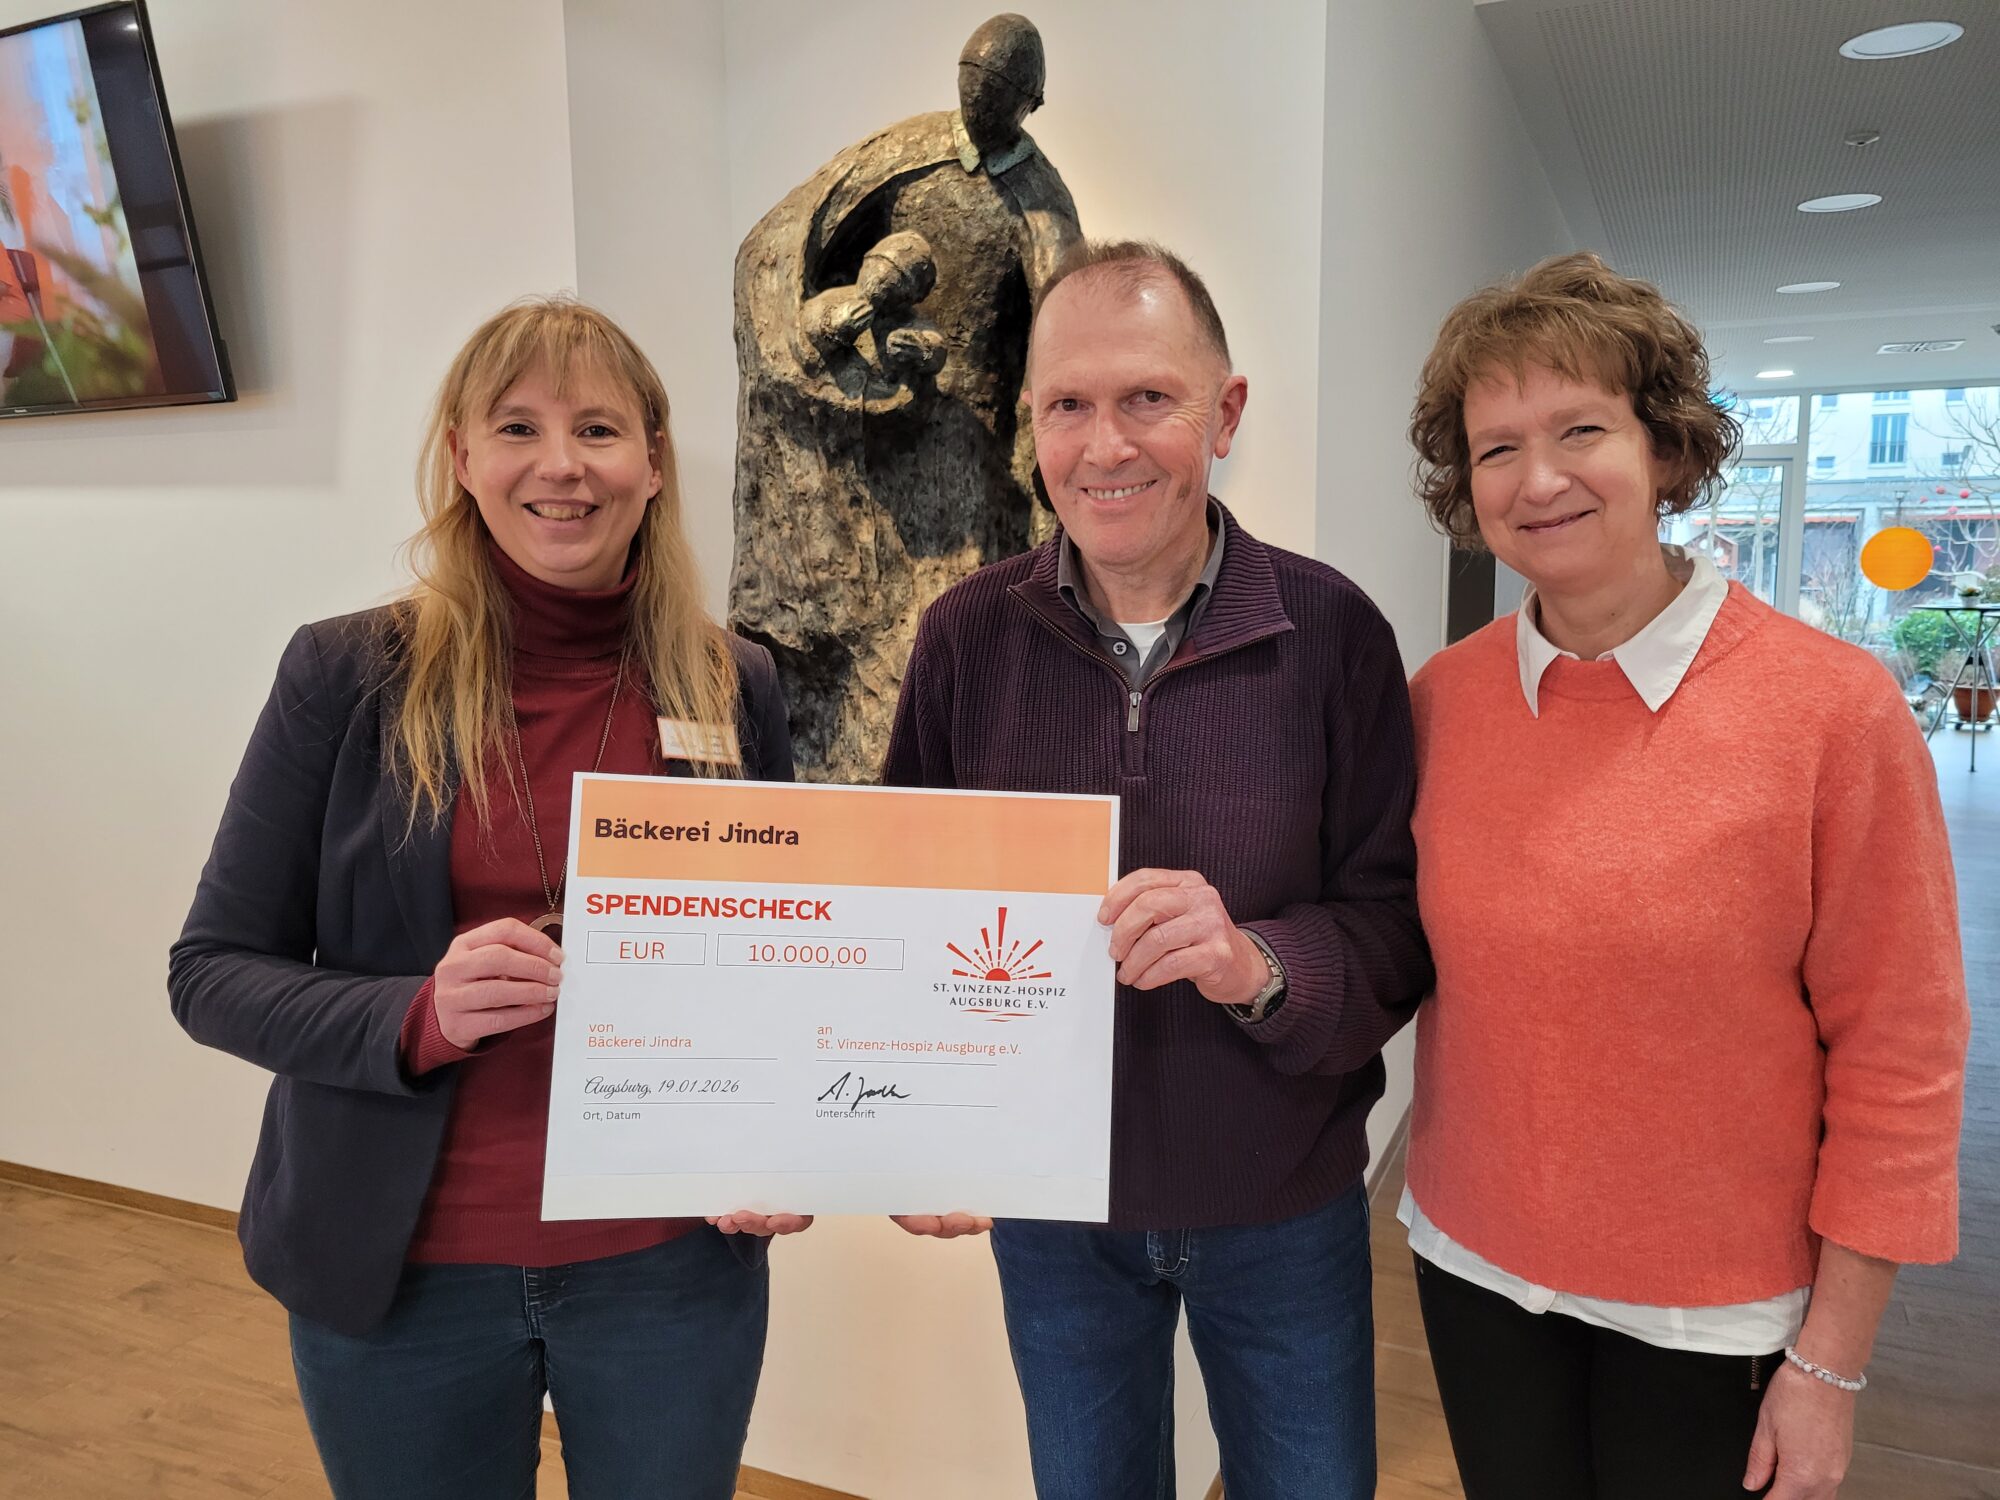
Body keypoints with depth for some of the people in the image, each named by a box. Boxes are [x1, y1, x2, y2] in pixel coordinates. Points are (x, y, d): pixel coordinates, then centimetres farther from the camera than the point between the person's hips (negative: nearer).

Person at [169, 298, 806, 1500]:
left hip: (671, 1264, 1)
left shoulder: (735, 685, -3)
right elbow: (213, 971, -4)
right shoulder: (348, 674, -7)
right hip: (396, 1269, 0)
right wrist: (416, 1016, -22)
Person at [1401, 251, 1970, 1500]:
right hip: (1474, 1262, 3)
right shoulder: (1441, 699, -5)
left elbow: (1900, 1058, -11)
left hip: (1716, 1317, -2)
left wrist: (1831, 1362, -8)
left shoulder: (1836, 706, -15)